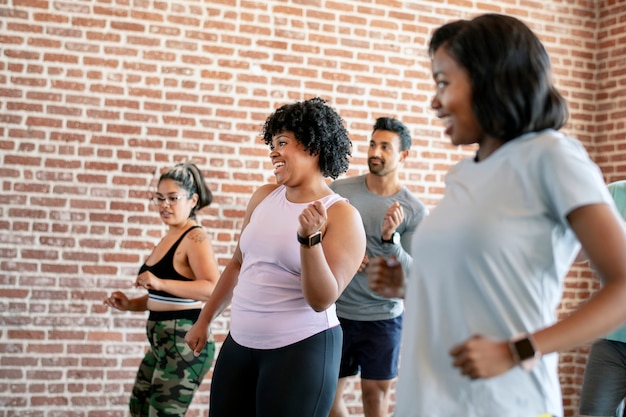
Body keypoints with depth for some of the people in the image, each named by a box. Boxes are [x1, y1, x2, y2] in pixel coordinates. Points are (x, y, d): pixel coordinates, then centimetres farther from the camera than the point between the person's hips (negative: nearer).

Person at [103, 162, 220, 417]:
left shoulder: (195, 238, -15)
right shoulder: (168, 238, 14)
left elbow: (213, 289, -30)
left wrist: (161, 283, -34)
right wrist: (130, 305, 9)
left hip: (185, 341, -10)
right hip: (161, 341, 10)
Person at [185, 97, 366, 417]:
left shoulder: (341, 215, -9)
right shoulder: (263, 196, 7)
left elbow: (322, 300, -15)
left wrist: (309, 237, -27)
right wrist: (205, 319, 22)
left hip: (301, 349, -5)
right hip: (239, 343, 6)